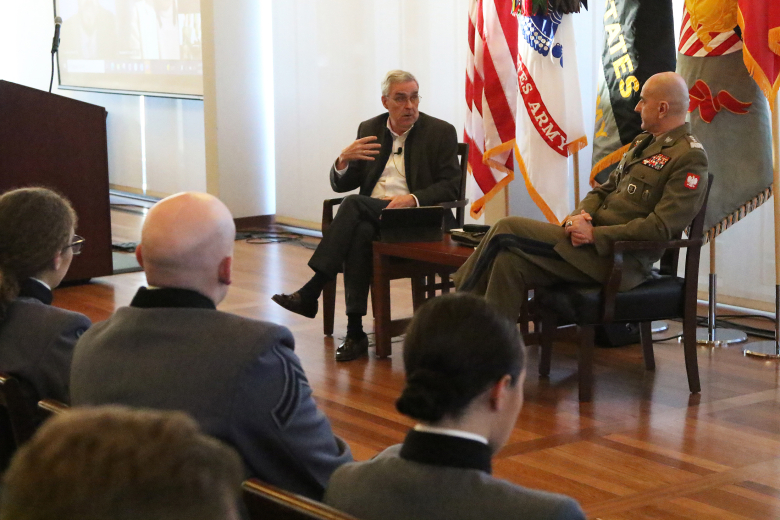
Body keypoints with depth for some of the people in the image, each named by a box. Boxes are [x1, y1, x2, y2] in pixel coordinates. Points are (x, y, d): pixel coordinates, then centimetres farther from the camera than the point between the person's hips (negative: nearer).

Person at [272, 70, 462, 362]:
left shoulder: (441, 132, 5)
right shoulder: (369, 129, 15)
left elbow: (450, 186, -2)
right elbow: (340, 185, 15)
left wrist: (412, 199, -20)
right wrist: (343, 160, -9)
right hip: (370, 216, 3)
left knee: (355, 204, -31)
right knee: (360, 232, -35)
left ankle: (311, 292, -32)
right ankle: (355, 332, -37)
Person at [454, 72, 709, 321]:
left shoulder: (690, 157, -10)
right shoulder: (643, 142, 20)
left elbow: (661, 227, -18)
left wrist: (594, 234, -19)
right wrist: (580, 214, -2)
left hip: (620, 260, -9)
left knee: (507, 229, -14)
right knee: (510, 260, -10)